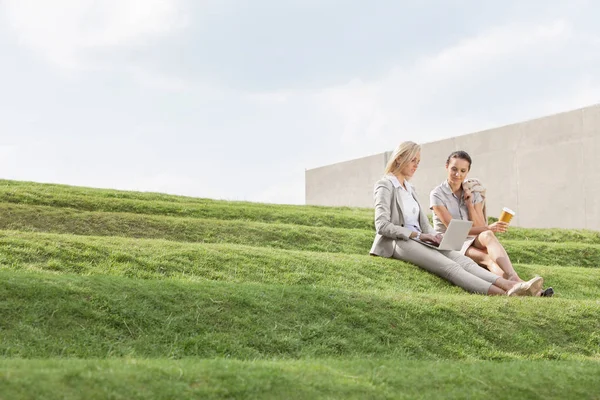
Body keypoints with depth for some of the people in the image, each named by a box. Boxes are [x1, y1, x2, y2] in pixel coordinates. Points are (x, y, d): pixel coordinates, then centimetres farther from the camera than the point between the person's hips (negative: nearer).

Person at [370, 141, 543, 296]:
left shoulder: (409, 188, 23)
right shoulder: (385, 186, -2)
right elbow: (382, 226, -13)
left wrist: (433, 236, -3)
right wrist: (418, 234, -17)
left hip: (417, 240, 8)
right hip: (397, 242, -8)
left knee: (462, 260, -20)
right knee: (449, 266, -31)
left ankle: (510, 286, -44)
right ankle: (505, 295, -53)